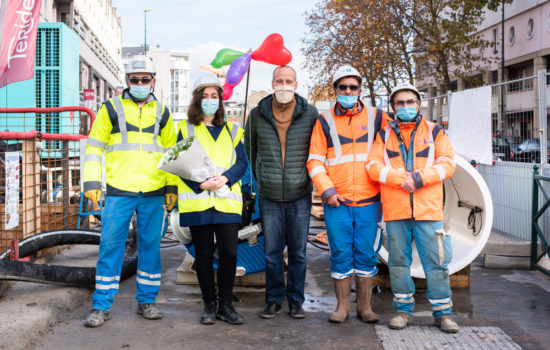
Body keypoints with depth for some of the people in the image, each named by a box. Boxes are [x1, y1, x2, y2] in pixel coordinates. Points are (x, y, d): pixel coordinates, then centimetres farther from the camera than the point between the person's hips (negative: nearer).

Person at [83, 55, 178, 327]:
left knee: (150, 246, 7)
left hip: (153, 193, 2)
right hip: (118, 192, -2)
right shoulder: (111, 108, 6)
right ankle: (101, 306, 8)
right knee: (110, 246, -2)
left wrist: (172, 186, 10)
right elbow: (94, 146, 6)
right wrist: (91, 182, -3)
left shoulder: (162, 113, 13)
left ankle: (146, 301, 19)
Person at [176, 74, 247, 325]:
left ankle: (225, 305, 11)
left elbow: (242, 162, 7)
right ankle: (209, 305, 16)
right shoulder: (186, 129, 10)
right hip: (197, 201, -1)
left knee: (229, 253, -3)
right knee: (203, 255, 5)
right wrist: (201, 184, -15)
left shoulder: (231, 130, 16)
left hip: (227, 201, 1)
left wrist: (225, 178, -12)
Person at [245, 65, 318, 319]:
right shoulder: (257, 115, 2)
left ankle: (295, 300, 19)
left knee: (298, 252, 6)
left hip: (300, 196, -1)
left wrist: (310, 176, 11)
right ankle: (273, 300, 19)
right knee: (272, 252, 5)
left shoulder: (310, 114, -2)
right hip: (269, 196, 1)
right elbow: (249, 148, 17)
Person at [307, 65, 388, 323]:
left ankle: (365, 305, 17)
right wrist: (327, 190, -7)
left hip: (369, 201, 1)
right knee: (341, 254, 3)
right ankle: (342, 305, 16)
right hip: (337, 202, 0)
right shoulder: (324, 122, 8)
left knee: (367, 253, 5)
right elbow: (315, 161, 5)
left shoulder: (378, 118, 9)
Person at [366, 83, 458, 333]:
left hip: (428, 209, -1)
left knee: (436, 261, 0)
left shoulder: (434, 132, 12)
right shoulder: (384, 135, 13)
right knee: (398, 261, 6)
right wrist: (401, 179, -14)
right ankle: (403, 309, 19)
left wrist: (420, 178, -13)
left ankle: (442, 312, 12)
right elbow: (373, 166, 1)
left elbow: (447, 164, 3)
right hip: (395, 210, 1)